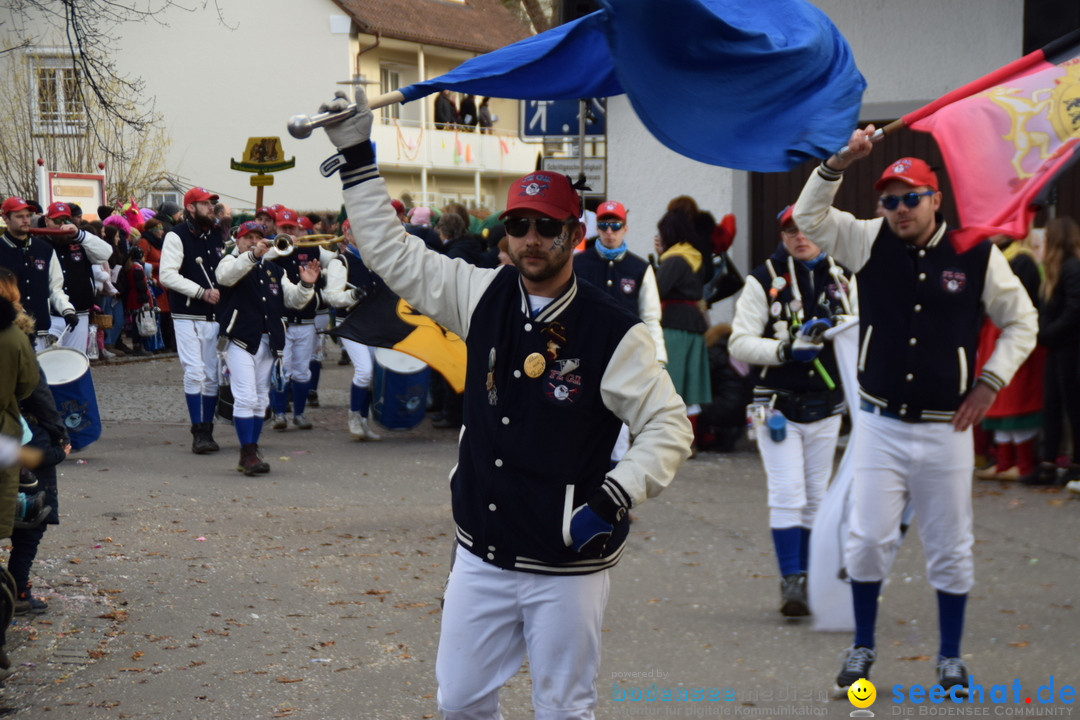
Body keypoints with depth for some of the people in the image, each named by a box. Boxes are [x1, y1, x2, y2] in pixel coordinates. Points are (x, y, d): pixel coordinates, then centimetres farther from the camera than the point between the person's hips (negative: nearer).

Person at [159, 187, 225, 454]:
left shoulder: (216, 237, 15)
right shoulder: (177, 236, -6)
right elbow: (167, 275, -16)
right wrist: (202, 292, -19)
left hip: (214, 317, 6)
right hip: (188, 318, -6)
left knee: (212, 376, 5)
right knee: (194, 373, -12)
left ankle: (207, 431, 13)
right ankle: (198, 432, -7)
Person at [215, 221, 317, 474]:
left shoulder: (274, 271, 20)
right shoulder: (232, 262, 3)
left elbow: (294, 300, 13)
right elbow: (225, 275, -22)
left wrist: (306, 285, -9)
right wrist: (252, 255, -37)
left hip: (267, 343, 6)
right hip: (241, 340, -6)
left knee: (260, 401, 9)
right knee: (246, 398, -13)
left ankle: (251, 453, 15)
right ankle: (248, 453, -13)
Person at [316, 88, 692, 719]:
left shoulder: (612, 332, -12)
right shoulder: (483, 296, 2)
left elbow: (669, 429, -10)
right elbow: (390, 251, 7)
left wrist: (612, 502, -21)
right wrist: (357, 156, 3)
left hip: (566, 569, -5)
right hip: (481, 556, 5)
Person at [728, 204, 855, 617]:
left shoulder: (841, 280, 7)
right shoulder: (764, 281, -5)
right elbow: (739, 343, -8)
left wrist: (829, 328, -6)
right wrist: (786, 350, -23)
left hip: (825, 408, 4)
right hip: (778, 405, -4)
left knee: (816, 497, 9)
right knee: (787, 494, -12)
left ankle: (807, 580, 18)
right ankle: (791, 582, -11)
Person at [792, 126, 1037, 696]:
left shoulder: (977, 255, -4)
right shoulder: (870, 243, 1)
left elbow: (1021, 321, 6)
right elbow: (809, 217, -5)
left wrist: (990, 381, -3)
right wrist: (840, 161, -17)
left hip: (946, 430, -1)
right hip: (880, 426, 1)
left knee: (950, 550, 8)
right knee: (866, 540, 0)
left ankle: (950, 657, 23)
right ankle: (862, 647, 18)